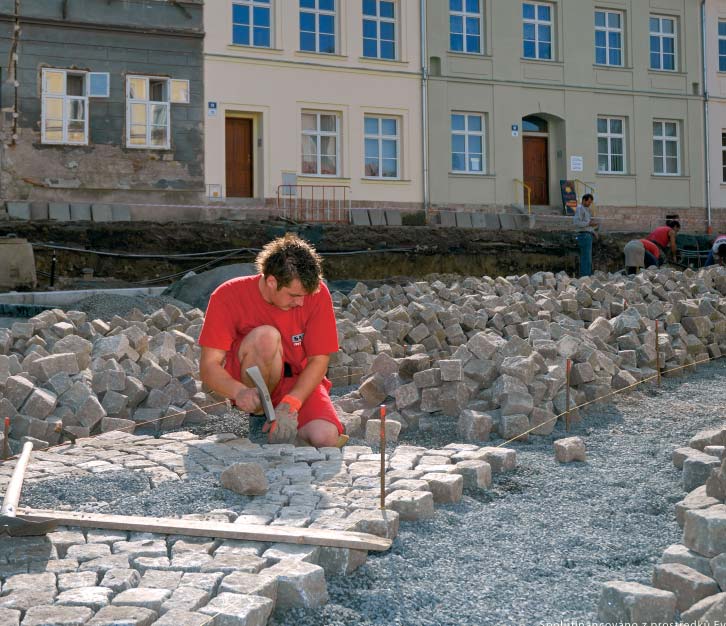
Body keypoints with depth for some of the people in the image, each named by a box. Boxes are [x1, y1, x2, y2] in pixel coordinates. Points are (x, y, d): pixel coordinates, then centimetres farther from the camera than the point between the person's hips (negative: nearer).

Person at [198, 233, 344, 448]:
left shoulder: (317, 293, -14)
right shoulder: (228, 296, -18)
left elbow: (318, 361, -13)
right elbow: (208, 365, -19)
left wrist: (290, 404, -28)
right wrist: (239, 392, -40)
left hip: (300, 383, 2)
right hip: (253, 385, -1)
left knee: (326, 437, -28)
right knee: (266, 336, -34)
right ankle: (259, 414, -13)